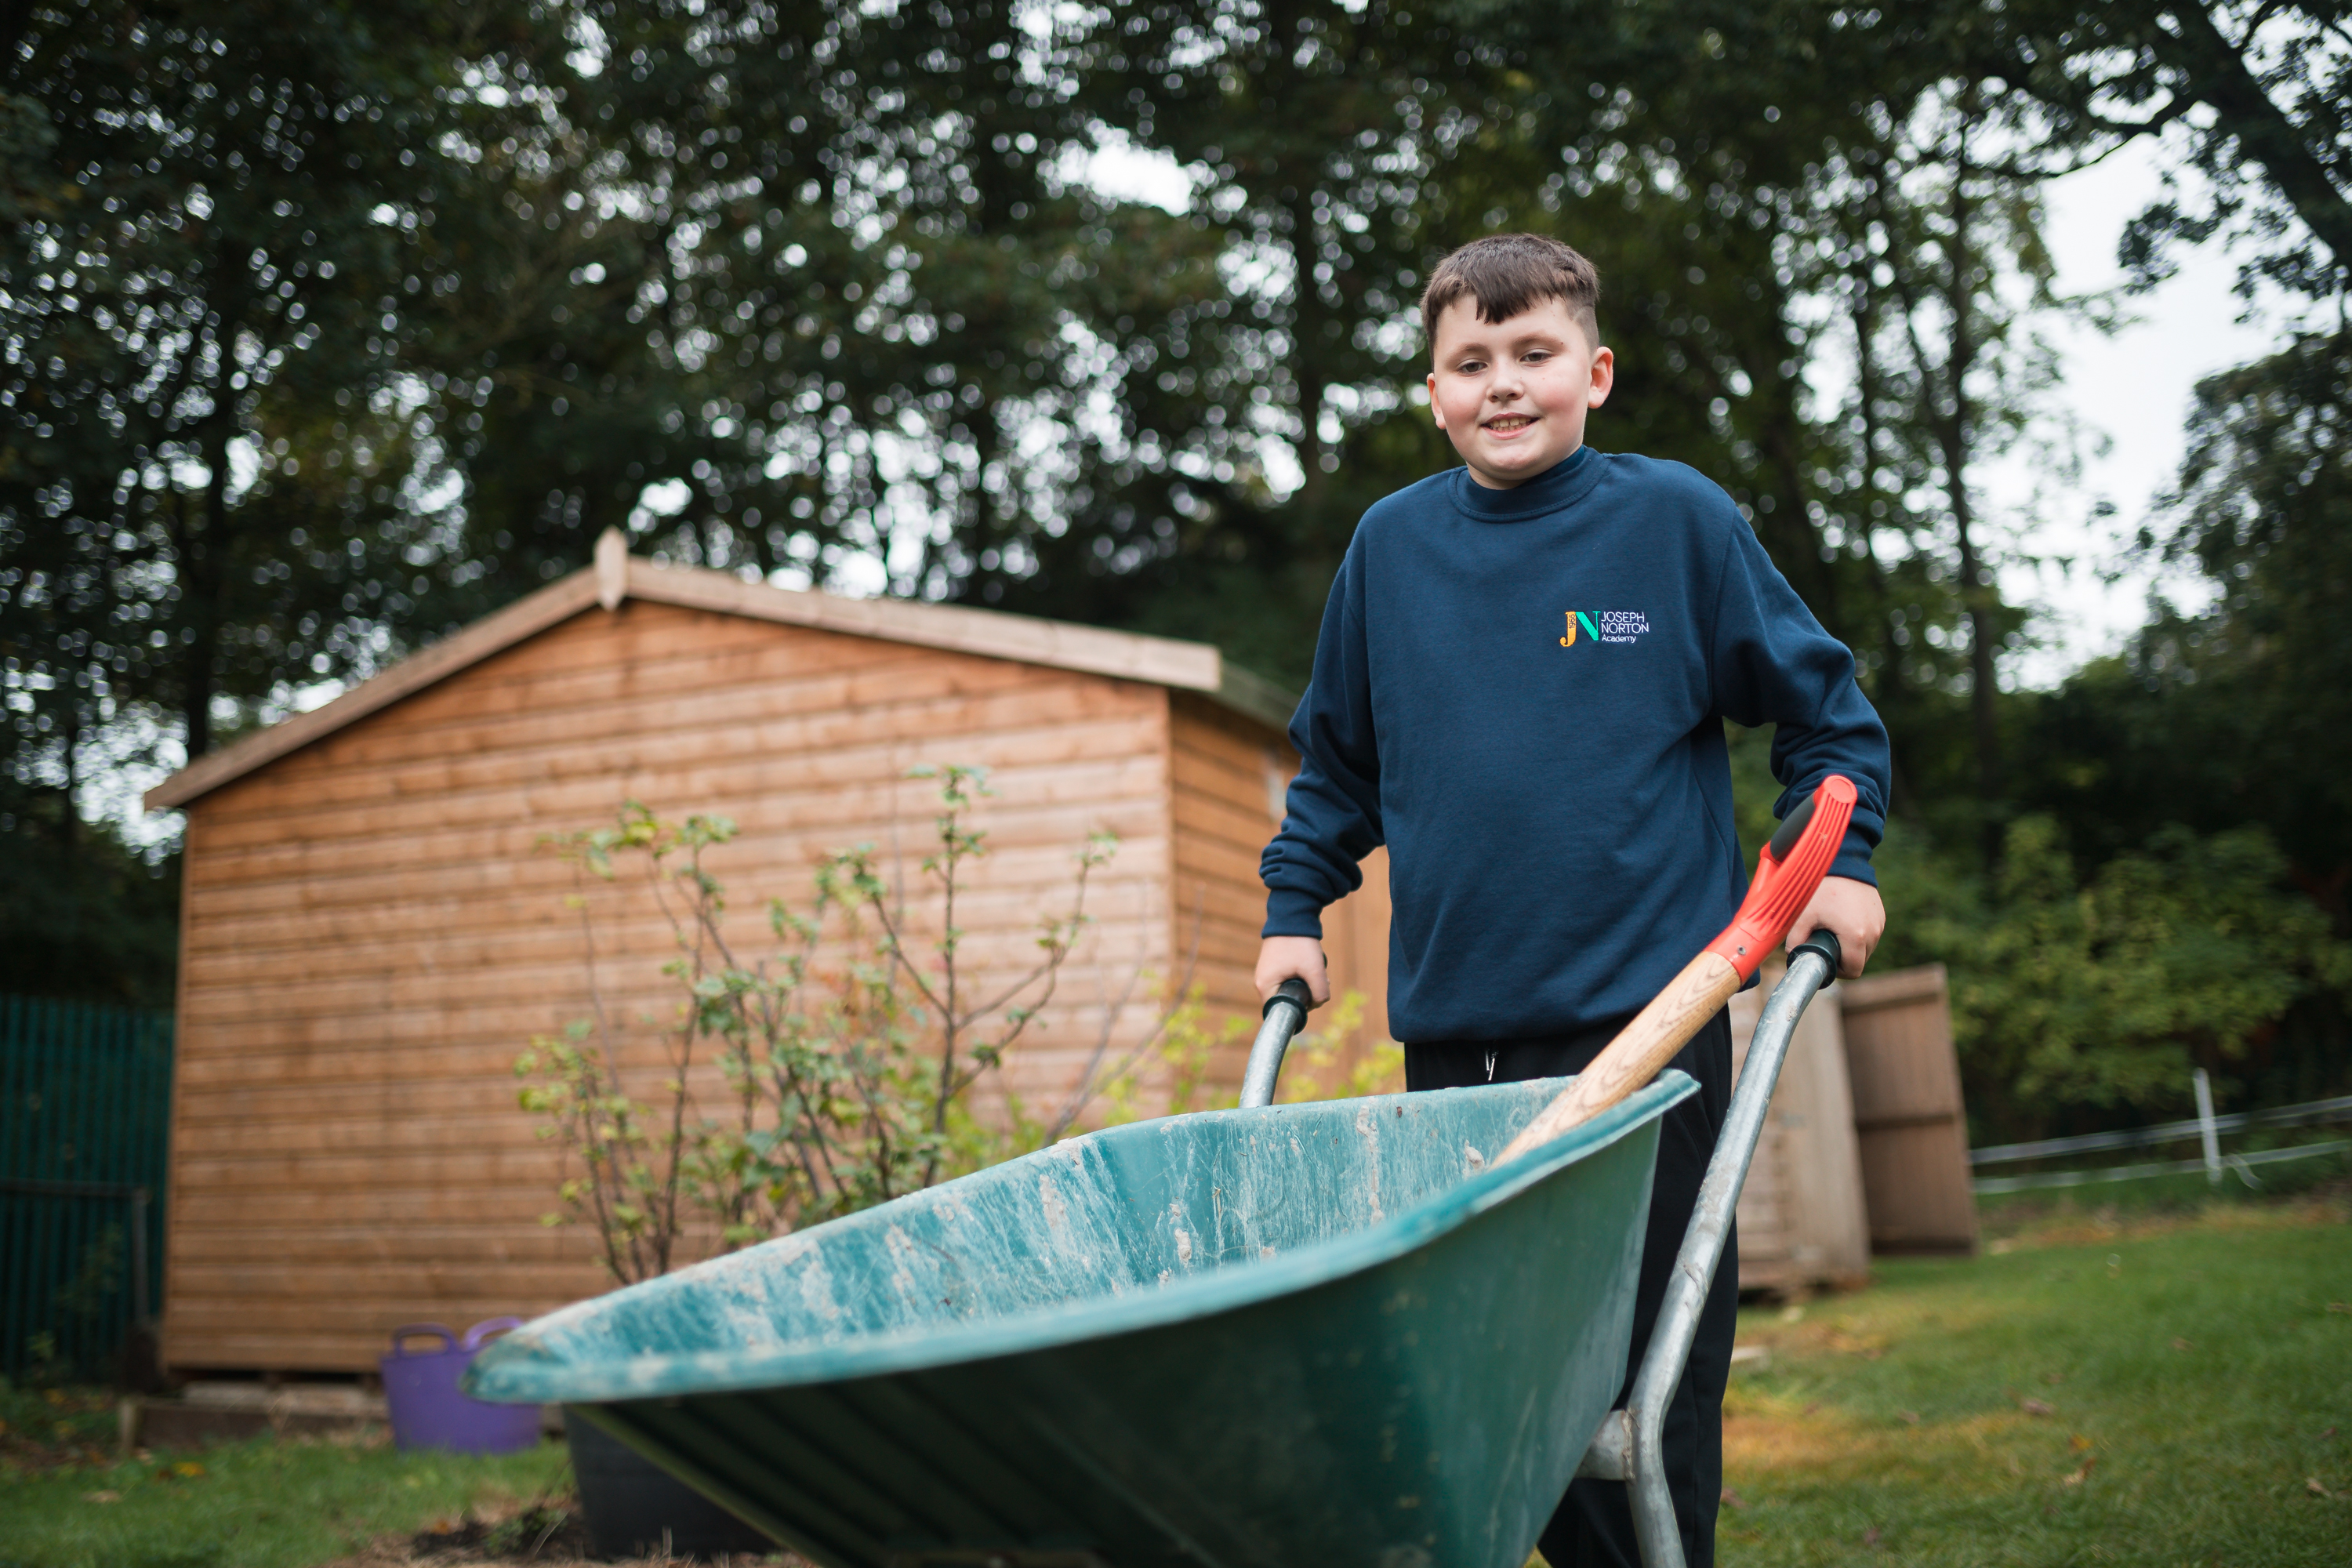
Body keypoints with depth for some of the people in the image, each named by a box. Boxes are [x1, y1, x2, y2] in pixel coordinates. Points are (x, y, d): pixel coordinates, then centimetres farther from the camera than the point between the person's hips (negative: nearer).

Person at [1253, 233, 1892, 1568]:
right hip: (1452, 1031, 3)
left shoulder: (1676, 518, 0)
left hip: (1649, 1019, -3)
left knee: (1650, 1371, 2)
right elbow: (1339, 760, 20)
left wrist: (1843, 860, 0)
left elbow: (1826, 706, 10)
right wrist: (1293, 910, 15)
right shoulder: (1392, 544, 8)